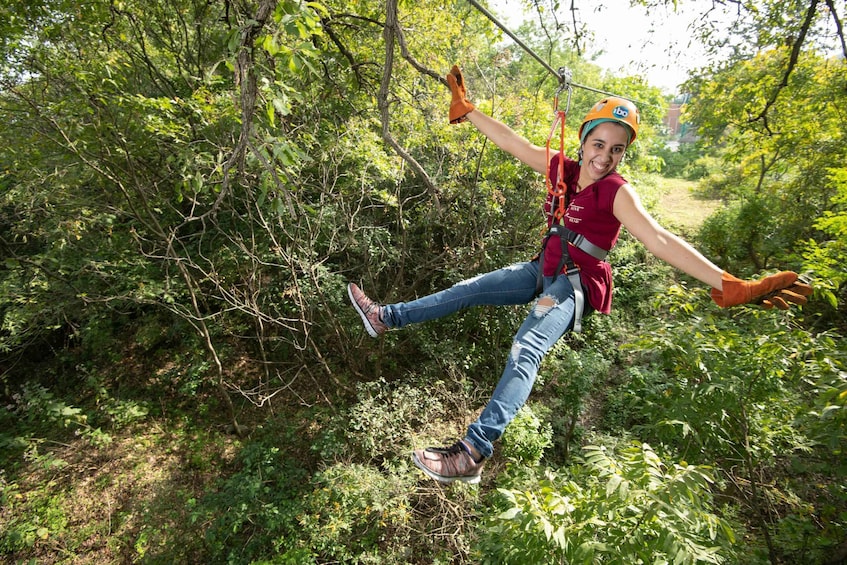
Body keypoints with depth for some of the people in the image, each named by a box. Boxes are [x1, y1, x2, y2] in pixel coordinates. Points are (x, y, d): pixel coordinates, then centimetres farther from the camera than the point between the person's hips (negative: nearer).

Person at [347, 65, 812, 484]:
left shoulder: (617, 192, -16)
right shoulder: (560, 168, 0)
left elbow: (658, 239, -29)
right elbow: (508, 141, 6)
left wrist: (731, 286, -40)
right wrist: (464, 108, 10)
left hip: (576, 284, -7)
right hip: (544, 270, 7)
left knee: (526, 348, -31)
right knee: (468, 290, 6)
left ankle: (473, 453, -36)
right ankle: (388, 317, 21)